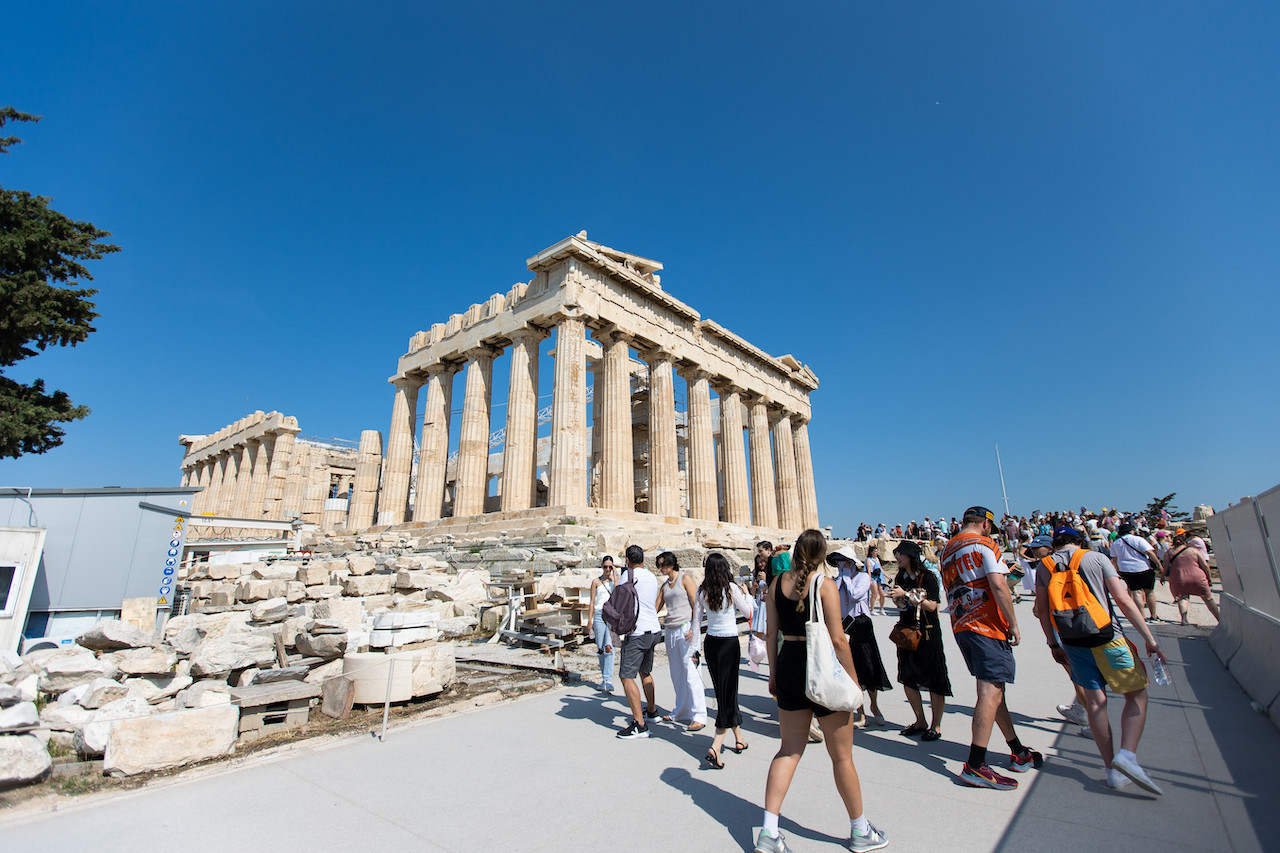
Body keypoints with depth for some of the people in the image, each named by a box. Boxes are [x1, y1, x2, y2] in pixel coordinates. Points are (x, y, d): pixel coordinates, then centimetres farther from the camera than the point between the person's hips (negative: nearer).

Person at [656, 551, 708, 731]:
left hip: (686, 629, -7)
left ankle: (699, 716, -3)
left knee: (691, 672, -7)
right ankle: (681, 712, 22)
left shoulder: (685, 579, -3)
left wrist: (693, 628, -16)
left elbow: (697, 605, -8)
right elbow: (655, 607, 19)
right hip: (670, 631, 7)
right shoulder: (665, 585, 16)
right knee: (676, 674, 11)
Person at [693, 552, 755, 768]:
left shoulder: (702, 591, -2)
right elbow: (749, 613, -2)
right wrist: (746, 595, 15)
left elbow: (696, 621, 3)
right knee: (728, 691, 2)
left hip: (711, 643, 4)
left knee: (722, 691, 17)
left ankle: (739, 738, 32)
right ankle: (715, 746, -8)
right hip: (729, 643, -4)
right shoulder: (731, 588, -13)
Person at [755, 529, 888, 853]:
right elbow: (837, 638, -15)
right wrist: (853, 679, -3)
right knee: (841, 754, 15)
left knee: (789, 750, 15)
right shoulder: (824, 585, -14)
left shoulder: (776, 583, 0)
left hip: (788, 665, 5)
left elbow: (771, 634, 4)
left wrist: (773, 672, 14)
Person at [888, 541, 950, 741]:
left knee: (934, 680, 1)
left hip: (927, 633, -6)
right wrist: (896, 595, -2)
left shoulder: (927, 577, -10)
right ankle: (920, 722, 24)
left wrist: (906, 594, -22)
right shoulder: (901, 578, 8)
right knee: (908, 680, 9)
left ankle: (936, 726, 14)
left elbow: (932, 606, -18)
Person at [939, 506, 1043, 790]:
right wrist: (1013, 624, -9)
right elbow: (998, 586, -16)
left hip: (960, 626, 8)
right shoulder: (984, 544, -6)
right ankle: (975, 766, -10)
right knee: (991, 692, -8)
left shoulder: (948, 549, 17)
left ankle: (1019, 753, 30)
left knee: (993, 689, 17)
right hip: (987, 625, -8)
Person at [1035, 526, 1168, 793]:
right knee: (1137, 695, 11)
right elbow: (1123, 599, -7)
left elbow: (1042, 608, 6)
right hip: (1107, 640, -2)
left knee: (1095, 701, 10)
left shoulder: (1044, 566, 7)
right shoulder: (1097, 558, 0)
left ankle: (1112, 770, 13)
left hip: (1072, 643, 3)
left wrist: (1053, 644, 15)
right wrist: (1149, 638, -2)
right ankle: (1127, 754, -5)